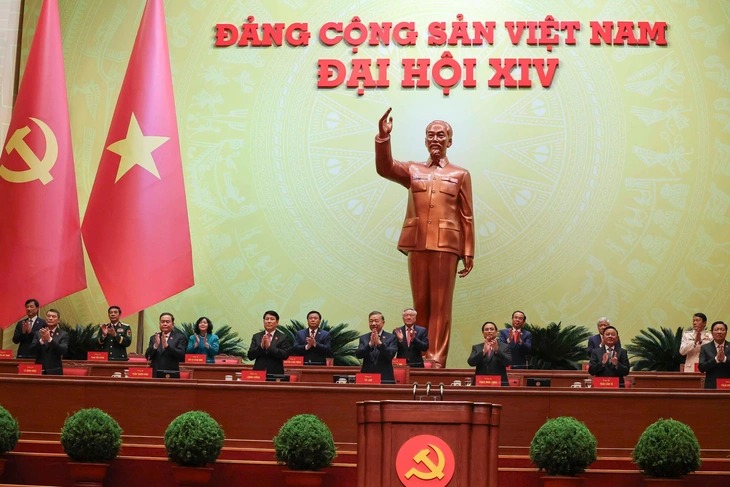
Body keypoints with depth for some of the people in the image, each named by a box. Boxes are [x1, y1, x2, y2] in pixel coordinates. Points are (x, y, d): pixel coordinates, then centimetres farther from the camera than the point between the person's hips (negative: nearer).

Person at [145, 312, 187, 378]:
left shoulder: (180, 337, 2)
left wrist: (167, 346, -22)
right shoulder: (153, 338, 13)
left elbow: (181, 355, -10)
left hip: (172, 376, -3)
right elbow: (148, 356, 4)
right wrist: (155, 346, -15)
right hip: (156, 376, 3)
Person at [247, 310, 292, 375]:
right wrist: (261, 346, -11)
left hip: (276, 373, -2)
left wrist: (269, 346, -15)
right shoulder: (256, 337, 11)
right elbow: (250, 356, 4)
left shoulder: (283, 337, 3)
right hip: (258, 372, 2)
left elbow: (285, 355, -9)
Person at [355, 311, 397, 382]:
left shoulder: (391, 337, 3)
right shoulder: (363, 338, 10)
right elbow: (358, 355, -5)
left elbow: (391, 355, -11)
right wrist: (370, 344, -21)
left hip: (385, 378, -2)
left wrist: (379, 343, -25)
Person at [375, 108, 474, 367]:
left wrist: (469, 254, 0)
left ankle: (436, 360, -6)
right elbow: (384, 168, -3)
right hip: (417, 244, 2)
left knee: (440, 304, -4)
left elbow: (467, 217, 6)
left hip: (445, 244, -2)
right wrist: (383, 136, -18)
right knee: (421, 303, 5)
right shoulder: (413, 170, 15)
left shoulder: (460, 174, 10)